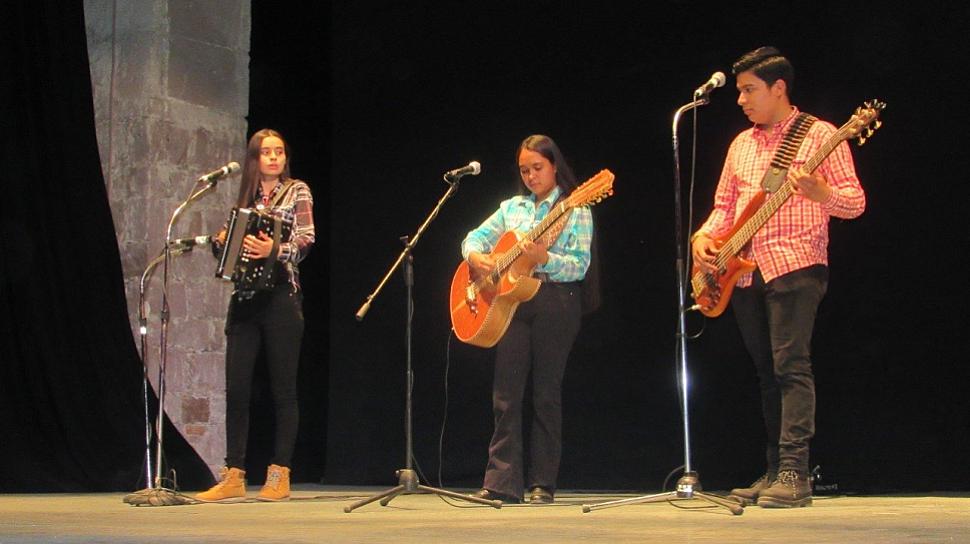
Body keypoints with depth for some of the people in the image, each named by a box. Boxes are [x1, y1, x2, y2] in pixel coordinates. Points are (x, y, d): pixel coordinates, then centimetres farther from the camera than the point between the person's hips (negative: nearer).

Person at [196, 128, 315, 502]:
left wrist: (275, 250, -25)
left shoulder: (297, 192, 5)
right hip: (244, 299, 5)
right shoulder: (246, 198, 18)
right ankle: (234, 477, 0)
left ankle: (279, 476, 0)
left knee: (283, 388, -3)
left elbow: (306, 240, -8)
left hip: (280, 298, -5)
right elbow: (228, 246, 21)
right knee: (236, 388, -2)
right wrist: (220, 242, -1)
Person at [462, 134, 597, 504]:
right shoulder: (512, 207, 16)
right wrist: (475, 256, -8)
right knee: (505, 393, -2)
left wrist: (544, 259, -25)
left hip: (556, 302, -4)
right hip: (511, 300, 4)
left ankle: (543, 484, 5)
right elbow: (476, 237, 15)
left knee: (546, 393, -1)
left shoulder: (575, 210, 1)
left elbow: (580, 265, -8)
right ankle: (503, 482, -3)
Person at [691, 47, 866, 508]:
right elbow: (724, 204, 22)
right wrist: (704, 235, 2)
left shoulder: (819, 135, -1)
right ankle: (776, 471, 12)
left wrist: (820, 193, -25)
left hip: (794, 265, -7)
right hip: (743, 272, 7)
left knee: (791, 364, -15)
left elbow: (855, 201, -5)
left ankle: (794, 474, -18)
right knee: (766, 372, 8)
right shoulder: (741, 144, 19)